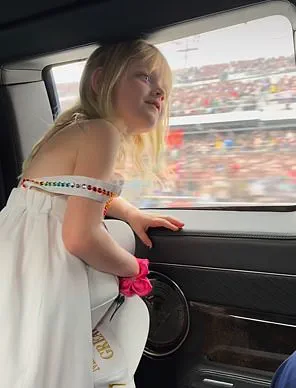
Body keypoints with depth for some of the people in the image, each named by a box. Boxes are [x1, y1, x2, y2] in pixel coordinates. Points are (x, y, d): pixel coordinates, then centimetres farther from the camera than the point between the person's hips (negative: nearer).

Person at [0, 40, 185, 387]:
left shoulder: (82, 129, 14)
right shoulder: (102, 132, -17)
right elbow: (81, 237, -25)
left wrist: (132, 215, 22)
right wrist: (134, 268, -6)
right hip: (36, 277, -11)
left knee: (129, 311, 19)